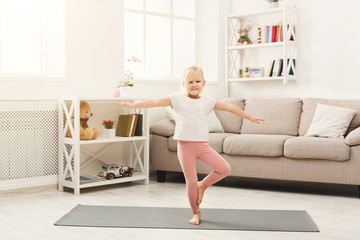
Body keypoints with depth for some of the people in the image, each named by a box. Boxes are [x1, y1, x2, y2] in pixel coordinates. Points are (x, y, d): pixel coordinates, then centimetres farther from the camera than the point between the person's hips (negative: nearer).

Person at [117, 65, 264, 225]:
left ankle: (203, 185, 16)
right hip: (185, 146, -3)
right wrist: (133, 105, -16)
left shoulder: (208, 102, 7)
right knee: (191, 181, -1)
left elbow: (230, 107, 10)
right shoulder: (177, 100, 0)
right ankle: (196, 213, 20)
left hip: (203, 145, 3)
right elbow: (155, 102, -8)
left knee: (224, 169, -10)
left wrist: (249, 117, 13)